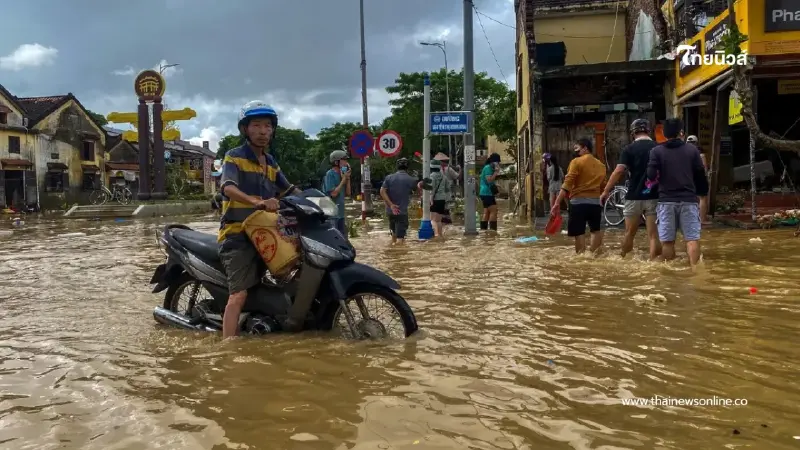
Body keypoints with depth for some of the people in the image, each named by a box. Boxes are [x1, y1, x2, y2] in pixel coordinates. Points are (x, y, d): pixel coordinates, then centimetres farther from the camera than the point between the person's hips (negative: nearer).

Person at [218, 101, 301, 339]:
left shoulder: (271, 163, 18)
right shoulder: (234, 157, -5)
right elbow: (228, 188, -24)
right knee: (239, 294, -17)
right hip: (238, 235, -7)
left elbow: (289, 190, 25)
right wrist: (257, 202, -42)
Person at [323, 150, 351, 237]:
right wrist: (344, 179, -12)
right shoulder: (330, 174, -13)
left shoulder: (341, 174, 10)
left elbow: (347, 193, 11)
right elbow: (333, 193, -19)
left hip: (340, 213, 8)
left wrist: (347, 178, 1)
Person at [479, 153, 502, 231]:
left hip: (485, 193, 11)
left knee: (486, 212, 11)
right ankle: (493, 229, -18)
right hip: (487, 193, -11)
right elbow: (489, 180, -22)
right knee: (493, 211, -14)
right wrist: (496, 172, -17)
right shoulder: (488, 168, -13)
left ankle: (483, 229, 12)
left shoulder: (489, 167, 20)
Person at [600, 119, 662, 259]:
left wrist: (606, 191, -7)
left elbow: (618, 171, -12)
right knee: (653, 234, 2)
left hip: (634, 197, -2)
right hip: (654, 197, 2)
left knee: (630, 233, 12)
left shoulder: (629, 149, -5)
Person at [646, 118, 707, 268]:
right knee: (692, 238, 0)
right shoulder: (692, 150, 5)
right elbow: (701, 176, 5)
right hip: (688, 199, 0)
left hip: (666, 200, 0)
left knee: (667, 240, 6)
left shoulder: (656, 151, 1)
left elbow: (651, 176, -9)